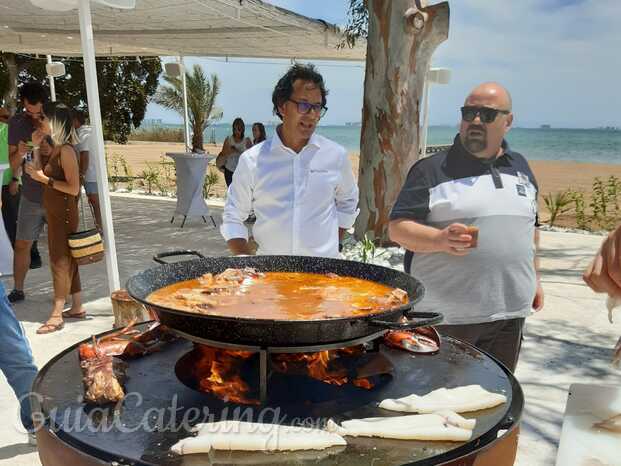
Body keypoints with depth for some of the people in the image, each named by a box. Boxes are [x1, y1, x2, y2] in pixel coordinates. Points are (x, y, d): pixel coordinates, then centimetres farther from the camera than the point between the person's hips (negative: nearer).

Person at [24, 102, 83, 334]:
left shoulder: (66, 150, -17)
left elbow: (73, 188, -21)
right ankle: (77, 307, 23)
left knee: (60, 261, -4)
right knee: (66, 260, 14)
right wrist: (36, 148, 7)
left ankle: (56, 316, 3)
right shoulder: (55, 149, 10)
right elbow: (43, 174, 10)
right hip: (55, 213, 9)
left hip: (64, 214, -9)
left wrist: (44, 179, -19)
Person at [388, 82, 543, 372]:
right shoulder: (432, 170, -6)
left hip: (511, 313, 5)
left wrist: (534, 278, 21)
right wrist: (440, 239, -26)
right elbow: (397, 228, -10)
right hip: (446, 315, -5)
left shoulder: (521, 168, 12)